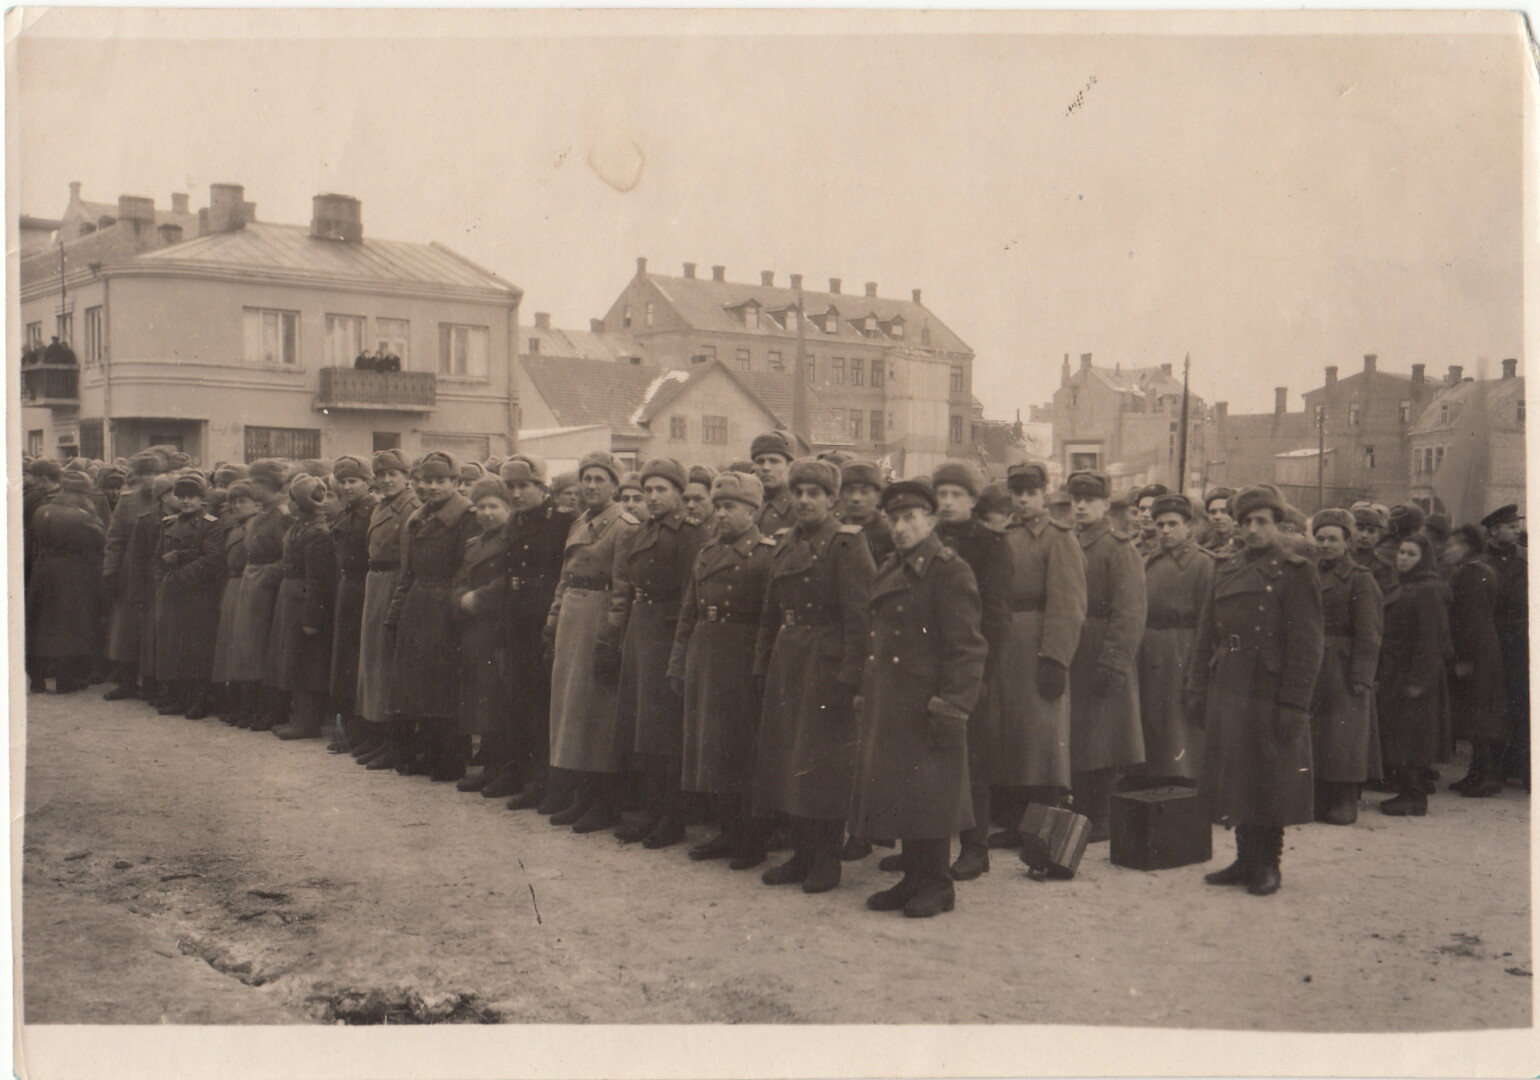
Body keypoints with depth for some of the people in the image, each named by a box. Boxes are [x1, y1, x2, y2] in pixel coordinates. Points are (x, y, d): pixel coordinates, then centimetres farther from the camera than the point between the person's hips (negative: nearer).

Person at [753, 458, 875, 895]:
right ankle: (804, 853, 20)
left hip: (828, 664, -8)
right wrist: (763, 663, 13)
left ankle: (827, 859, 8)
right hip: (787, 663, 8)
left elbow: (859, 616, -15)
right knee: (786, 758, 9)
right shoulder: (786, 545, 14)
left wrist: (850, 675, -20)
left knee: (823, 763, -3)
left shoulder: (847, 544, -9)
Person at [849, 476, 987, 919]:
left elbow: (967, 648, -14)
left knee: (929, 795, -2)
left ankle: (936, 885, 9)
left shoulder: (949, 571, -10)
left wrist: (951, 706, -19)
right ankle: (913, 878, 21)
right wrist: (867, 696, 16)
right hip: (888, 707, 8)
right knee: (899, 794, 12)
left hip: (925, 706, -8)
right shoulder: (889, 571, 16)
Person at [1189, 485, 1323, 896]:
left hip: (1270, 690, -5)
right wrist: (1198, 688, 9)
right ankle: (1246, 859, 20)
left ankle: (1268, 864, 11)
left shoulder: (1295, 572, -4)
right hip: (1227, 690, 6)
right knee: (1234, 777, 9)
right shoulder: (1225, 572, 13)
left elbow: (1307, 643, -9)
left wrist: (1294, 703, -14)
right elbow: (1207, 635, 15)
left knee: (1270, 780, 0)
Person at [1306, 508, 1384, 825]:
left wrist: (1361, 676, -16)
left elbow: (1369, 633, -9)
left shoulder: (1359, 579, -4)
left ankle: (1343, 804, 4)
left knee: (1343, 739, -3)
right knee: (1311, 736, 7)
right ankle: (1316, 801, 15)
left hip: (1343, 669, -6)